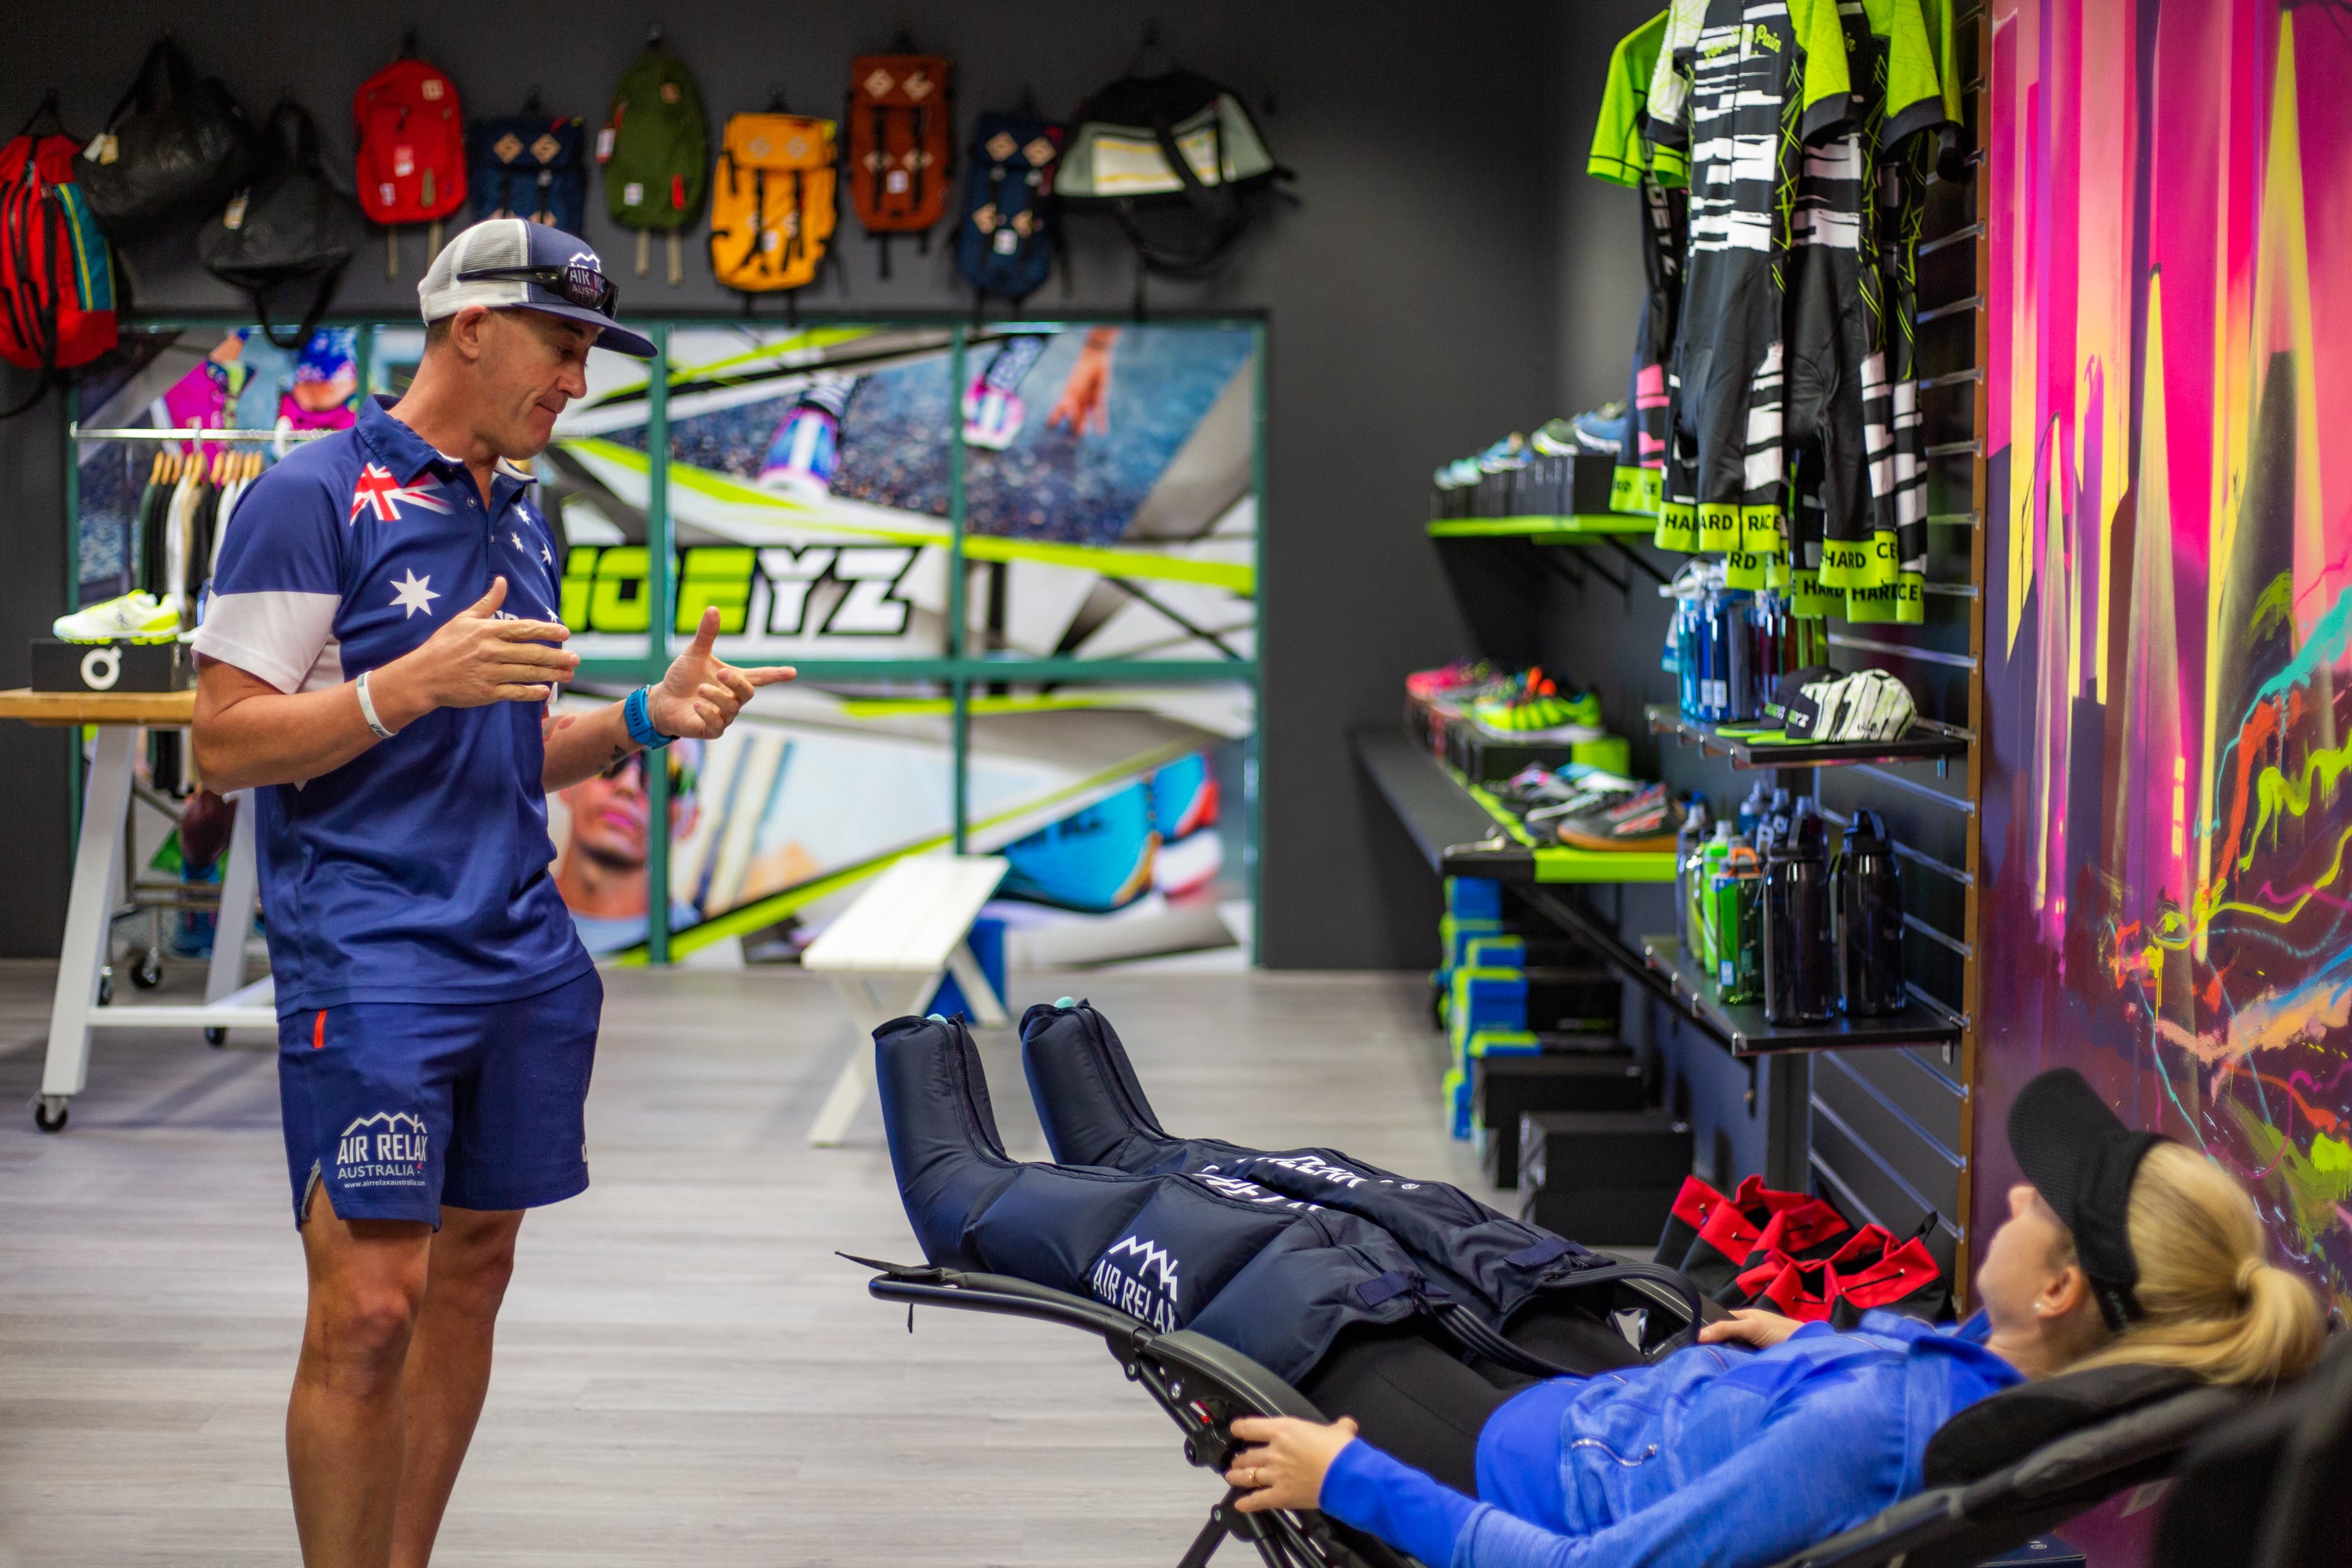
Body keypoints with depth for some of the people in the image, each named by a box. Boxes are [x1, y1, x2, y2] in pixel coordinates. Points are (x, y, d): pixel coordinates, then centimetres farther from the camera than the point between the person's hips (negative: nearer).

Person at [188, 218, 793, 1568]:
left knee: (471, 1279, 10)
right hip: (369, 955, -7)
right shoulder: (315, 497, -6)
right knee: (369, 1308, -11)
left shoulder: (522, 518, 17)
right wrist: (415, 683, -21)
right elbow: (229, 744, -10)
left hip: (524, 952, 8)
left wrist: (645, 719, 5)